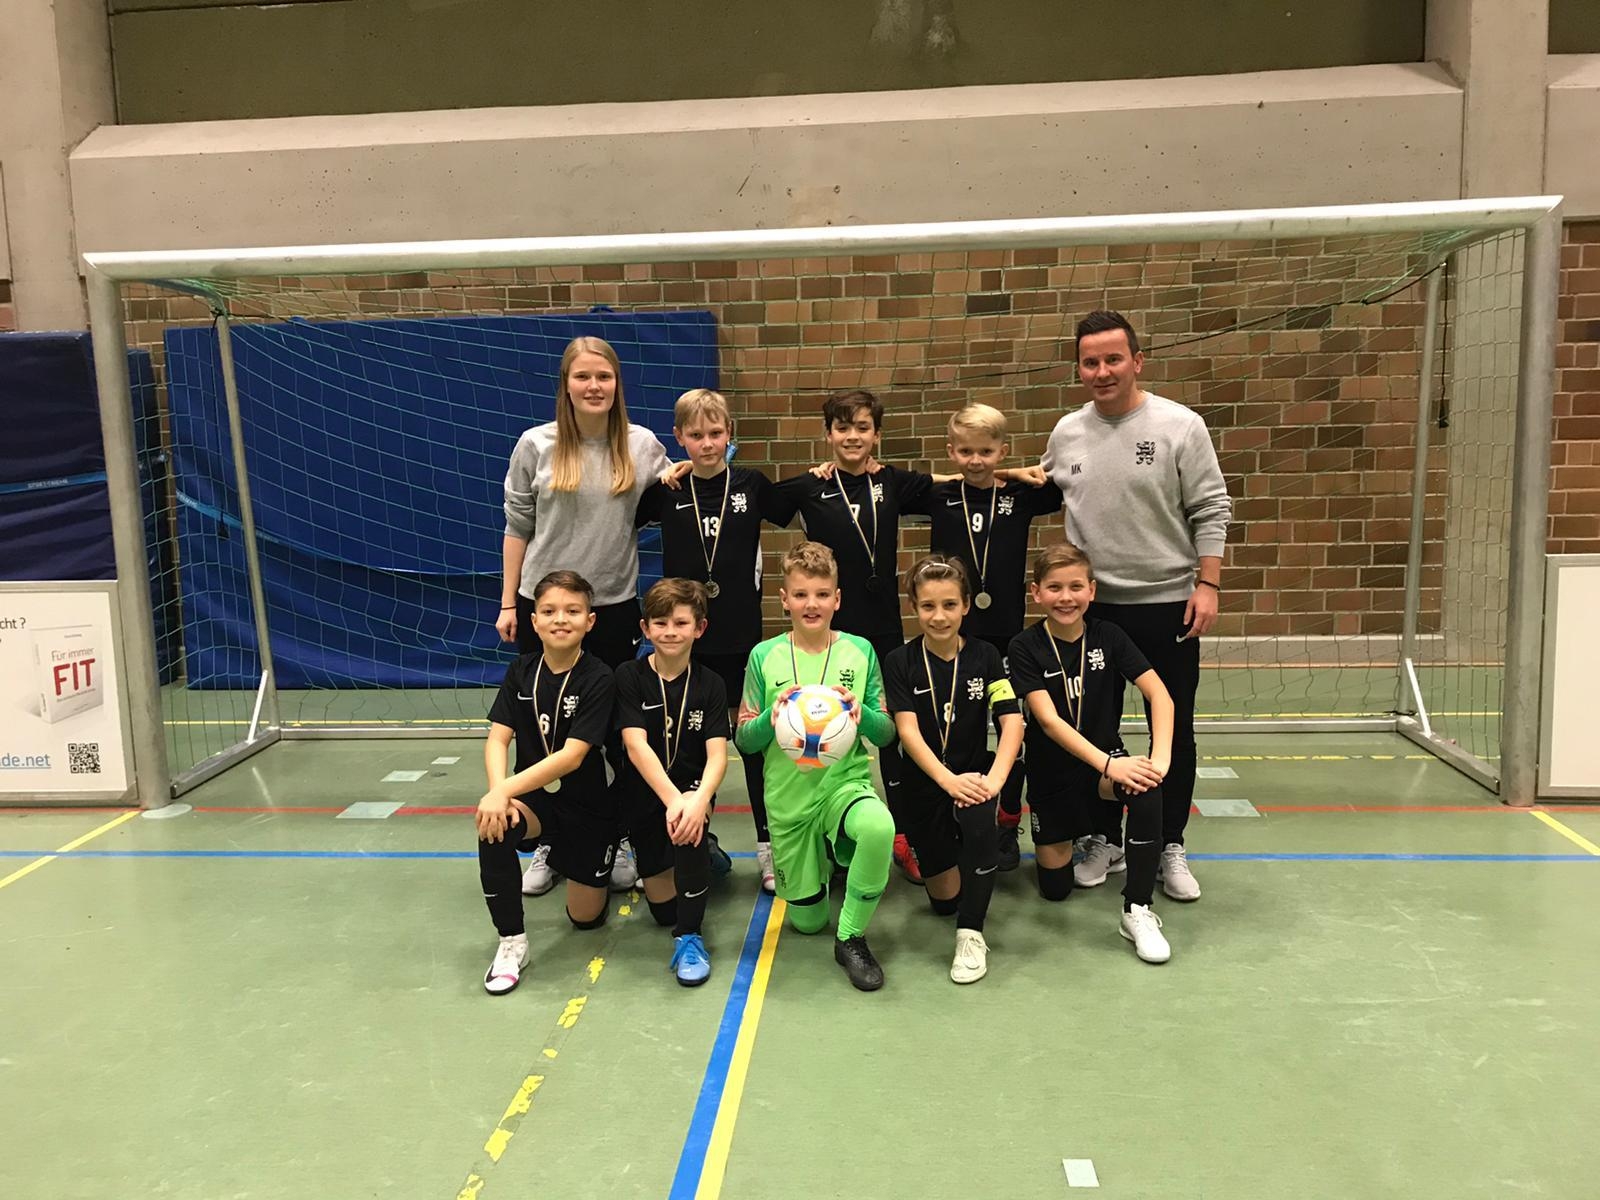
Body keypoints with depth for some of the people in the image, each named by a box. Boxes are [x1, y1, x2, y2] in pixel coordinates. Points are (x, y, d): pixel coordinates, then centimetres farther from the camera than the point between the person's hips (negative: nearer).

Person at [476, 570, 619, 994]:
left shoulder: (598, 680, -18)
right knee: (494, 827, -33)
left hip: (587, 807, -2)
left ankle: (610, 854, 39)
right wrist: (498, 792, -30)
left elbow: (572, 756, -26)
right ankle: (511, 942, -15)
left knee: (585, 918, 6)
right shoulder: (521, 671, -4)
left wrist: (505, 790, -34)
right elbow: (497, 739, -11)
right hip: (534, 798, 3)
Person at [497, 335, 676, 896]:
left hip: (616, 606, 0)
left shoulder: (643, 446, -1)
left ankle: (619, 839, 23)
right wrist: (508, 602, 2)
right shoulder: (536, 445, -3)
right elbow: (517, 527, 2)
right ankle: (548, 844, 23)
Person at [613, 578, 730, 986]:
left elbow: (717, 754, -16)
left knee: (691, 826, -37)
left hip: (693, 789, -1)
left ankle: (689, 937, -20)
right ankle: (704, 857, 38)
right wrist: (672, 798, -35)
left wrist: (699, 799, -37)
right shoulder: (629, 677, -8)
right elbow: (636, 745, -20)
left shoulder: (710, 684, -6)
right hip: (645, 796, 1)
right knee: (663, 908, 4)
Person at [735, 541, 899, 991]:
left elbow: (887, 733, 0)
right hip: (788, 796, 1)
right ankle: (822, 857, 43)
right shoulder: (764, 656, -4)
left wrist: (862, 714, -22)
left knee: (879, 826, -37)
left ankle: (851, 937, -14)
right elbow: (743, 740, -1)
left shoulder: (859, 651, -3)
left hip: (846, 781, -1)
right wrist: (771, 717, -22)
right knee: (807, 920, 9)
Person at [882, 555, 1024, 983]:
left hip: (973, 775, 0)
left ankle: (971, 933, -17)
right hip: (924, 783, 0)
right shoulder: (900, 662, -6)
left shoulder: (984, 656, -3)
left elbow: (1012, 723, -10)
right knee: (944, 898, 4)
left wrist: (994, 779, -26)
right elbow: (908, 731, -14)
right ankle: (944, 850, 38)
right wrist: (950, 781, -28)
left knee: (980, 824, -35)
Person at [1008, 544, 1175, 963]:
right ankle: (1067, 835, 38)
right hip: (1052, 773, -1)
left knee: (1145, 788, -34)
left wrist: (1160, 757, -32)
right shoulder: (1026, 647, -14)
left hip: (1107, 760, 1)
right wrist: (1108, 764, -34)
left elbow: (1160, 695, -16)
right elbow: (1049, 720, -22)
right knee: (1056, 886, 3)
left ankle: (1137, 911, -21)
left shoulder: (1108, 636, -8)